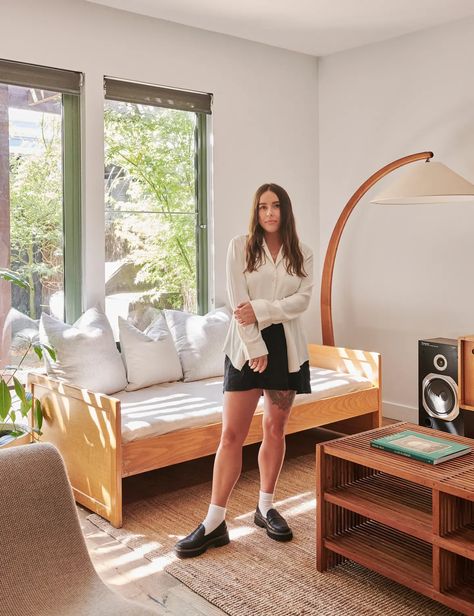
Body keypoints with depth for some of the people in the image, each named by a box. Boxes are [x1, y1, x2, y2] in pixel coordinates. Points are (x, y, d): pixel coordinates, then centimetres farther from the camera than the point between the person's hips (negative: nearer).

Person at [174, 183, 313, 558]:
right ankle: (215, 523, 3)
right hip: (246, 346, -3)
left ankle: (266, 507, 26)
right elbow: (238, 302, -8)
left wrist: (261, 309, -18)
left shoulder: (302, 255, 8)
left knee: (275, 429, 10)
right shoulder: (240, 247, 0)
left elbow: (302, 300, -5)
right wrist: (257, 349, -13)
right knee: (232, 433, -4)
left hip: (286, 346, 3)